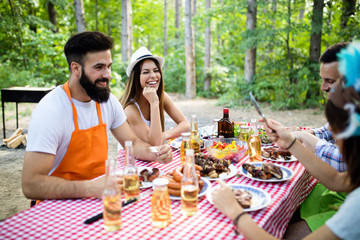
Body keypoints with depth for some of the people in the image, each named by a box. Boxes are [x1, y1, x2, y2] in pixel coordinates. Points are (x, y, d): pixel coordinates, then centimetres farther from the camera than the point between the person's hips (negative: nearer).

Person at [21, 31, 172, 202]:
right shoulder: (50, 111, -20)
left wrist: (155, 153, -10)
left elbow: (133, 143, 11)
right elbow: (30, 185, -25)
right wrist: (90, 188, -35)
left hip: (99, 193, 6)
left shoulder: (108, 100, 1)